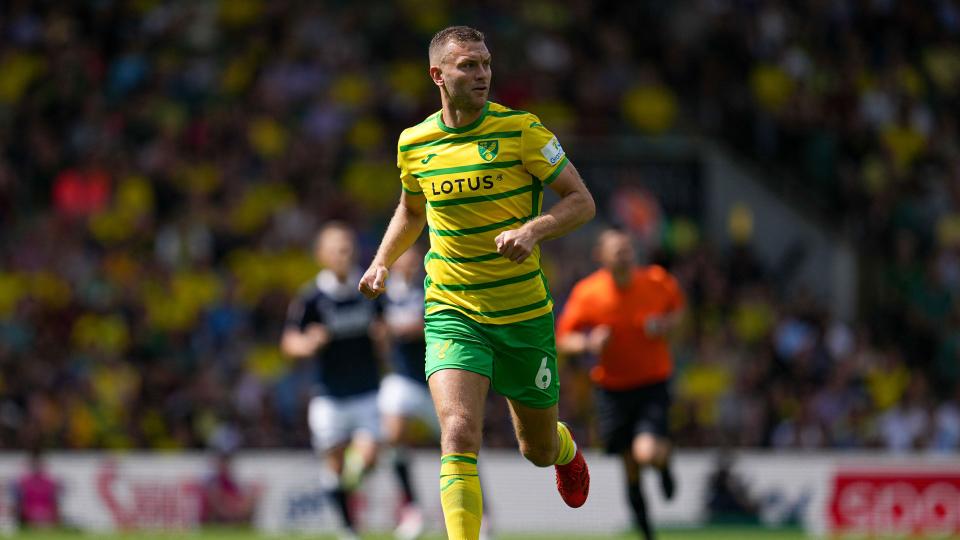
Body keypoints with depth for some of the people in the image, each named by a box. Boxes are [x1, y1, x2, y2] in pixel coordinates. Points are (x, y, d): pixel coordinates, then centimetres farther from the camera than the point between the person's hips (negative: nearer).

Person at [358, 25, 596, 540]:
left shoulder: (521, 130, -9)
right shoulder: (414, 143, 1)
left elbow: (582, 202, -6)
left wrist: (533, 229, -25)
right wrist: (382, 263, 7)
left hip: (524, 313, 0)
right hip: (451, 314, 1)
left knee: (538, 450, 15)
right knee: (459, 434, -23)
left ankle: (565, 448, 52)